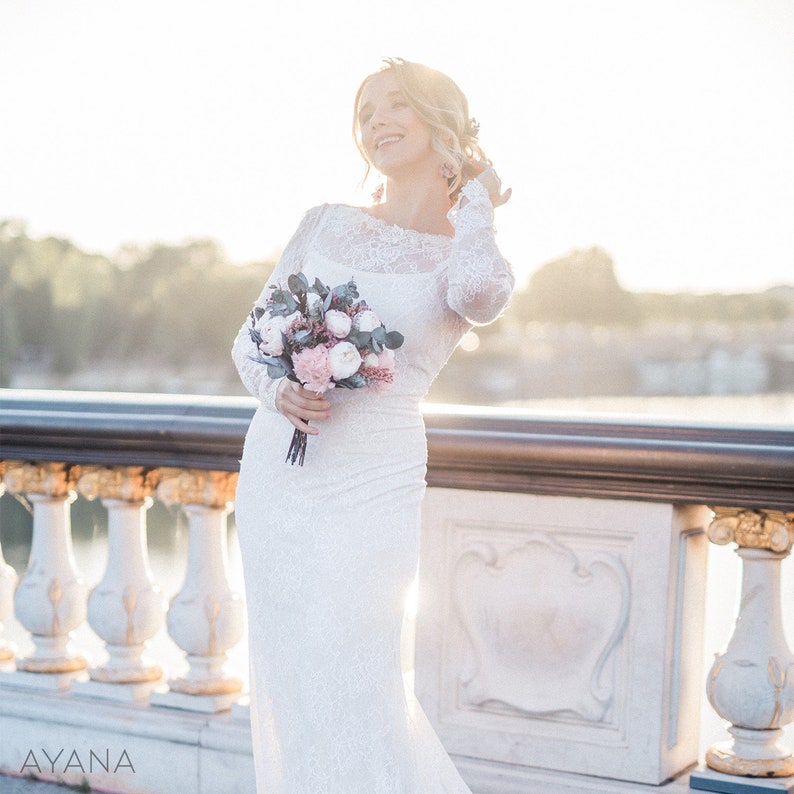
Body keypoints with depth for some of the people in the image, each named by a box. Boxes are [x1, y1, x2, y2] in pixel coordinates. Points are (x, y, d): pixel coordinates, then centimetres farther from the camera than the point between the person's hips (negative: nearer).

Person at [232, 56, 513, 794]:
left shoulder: (471, 254, -1)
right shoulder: (326, 223, 7)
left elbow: (478, 294, -27)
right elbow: (251, 340, 10)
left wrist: (476, 205, -7)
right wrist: (279, 392, -13)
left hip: (369, 484, -4)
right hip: (274, 470, 4)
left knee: (348, 693, -3)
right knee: (287, 688, 12)